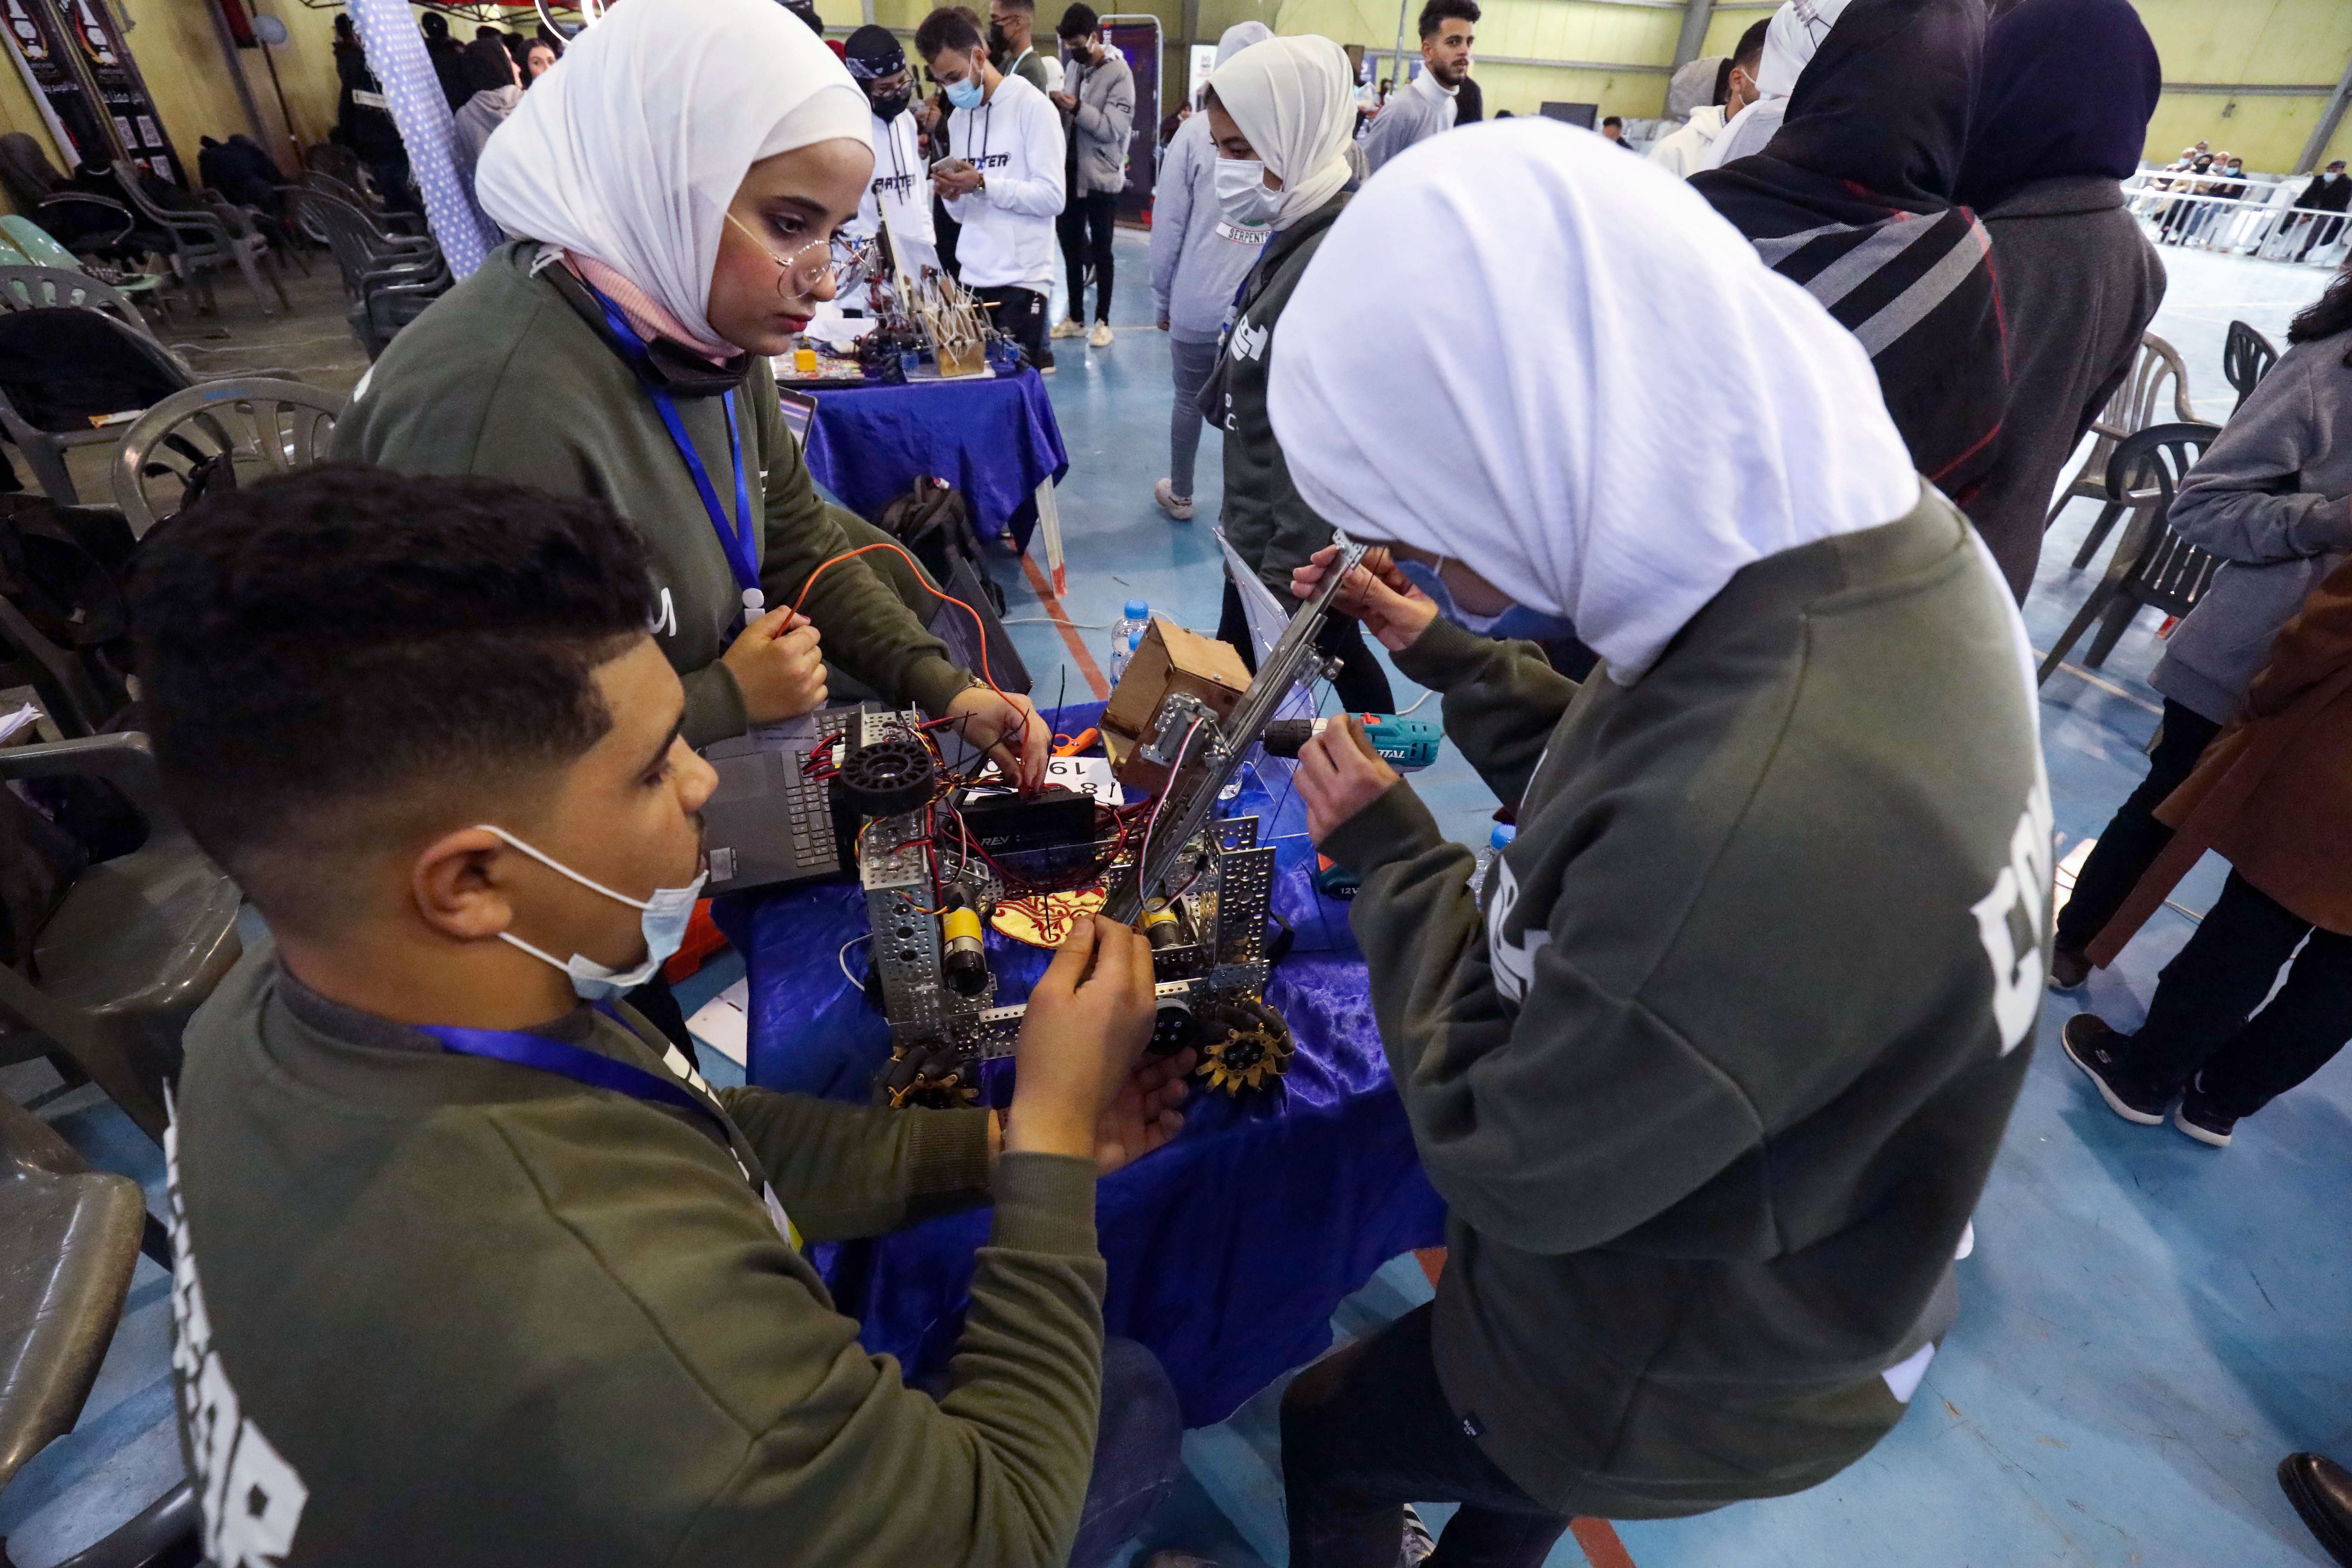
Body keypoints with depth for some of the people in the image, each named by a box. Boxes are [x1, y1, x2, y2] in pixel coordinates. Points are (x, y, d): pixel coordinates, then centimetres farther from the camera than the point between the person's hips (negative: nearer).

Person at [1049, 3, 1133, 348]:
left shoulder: (1119, 73, -11)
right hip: (1070, 172, 7)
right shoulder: (1075, 66, 10)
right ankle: (1076, 318, 22)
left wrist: (1077, 108, -25)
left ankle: (1102, 321, 13)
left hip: (1101, 176, -7)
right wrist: (1056, 106, -6)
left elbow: (1116, 128, -20)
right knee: (1070, 246, 11)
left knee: (1100, 251, 2)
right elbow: (1068, 118, 14)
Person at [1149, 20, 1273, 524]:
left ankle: (1180, 495, 31)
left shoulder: (1197, 131, -4)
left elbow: (1168, 223, -1)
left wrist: (1163, 296, 10)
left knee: (1190, 400, 16)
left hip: (1199, 302, 0)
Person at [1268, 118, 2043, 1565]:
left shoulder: (1741, 836, -47)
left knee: (1330, 1437, 26)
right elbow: (1633, 785, -1)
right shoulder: (1890, 545, -17)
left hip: (1675, 1392, -6)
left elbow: (1506, 1164, -28)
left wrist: (1390, 854, -19)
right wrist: (1450, 657, -2)